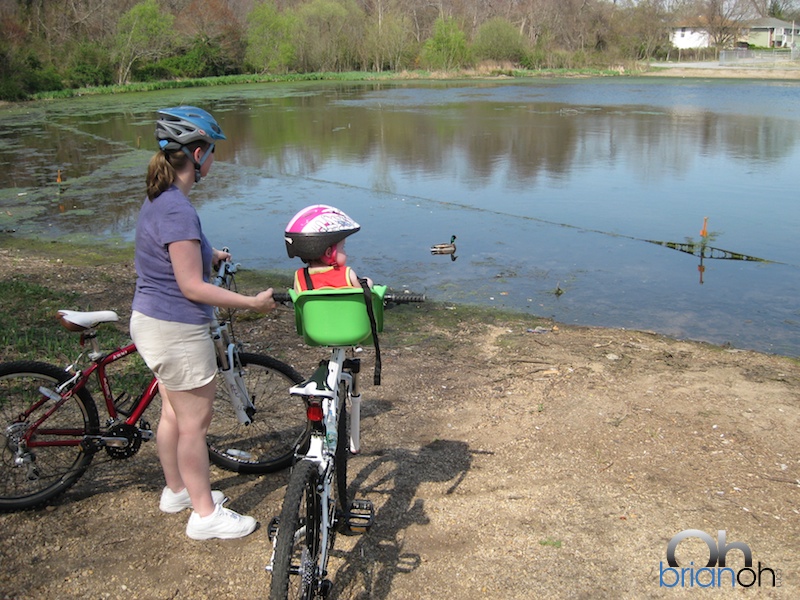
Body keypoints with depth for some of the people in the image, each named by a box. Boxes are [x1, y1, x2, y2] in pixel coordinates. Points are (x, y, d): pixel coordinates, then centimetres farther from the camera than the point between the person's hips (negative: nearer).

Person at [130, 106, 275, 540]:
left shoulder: (159, 199, 6)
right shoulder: (177, 209, -25)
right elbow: (192, 287, -24)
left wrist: (209, 255, 37)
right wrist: (253, 303, -19)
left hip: (151, 321, 10)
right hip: (178, 331, -10)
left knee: (175, 413, 22)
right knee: (195, 421, 4)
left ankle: (176, 491, 39)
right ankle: (205, 514, 18)